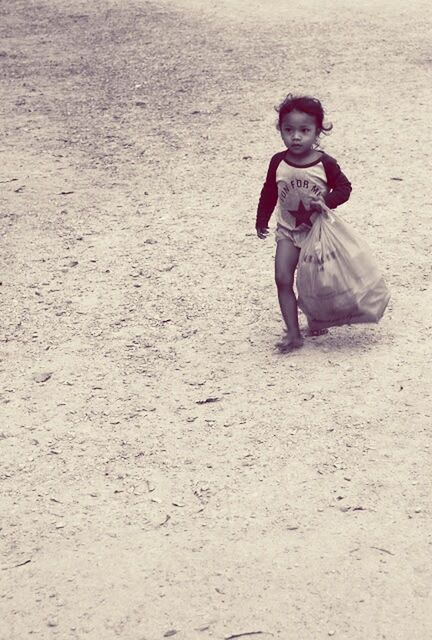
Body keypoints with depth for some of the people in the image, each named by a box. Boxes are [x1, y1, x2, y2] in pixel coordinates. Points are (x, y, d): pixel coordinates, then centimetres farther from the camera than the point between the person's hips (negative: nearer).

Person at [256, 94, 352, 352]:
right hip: (288, 231, 2)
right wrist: (262, 220, 14)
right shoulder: (278, 162, -7)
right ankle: (293, 333, -7)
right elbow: (269, 193, 7)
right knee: (283, 280, -9)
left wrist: (325, 201, -25)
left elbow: (344, 187, -7)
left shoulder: (325, 163, -15)